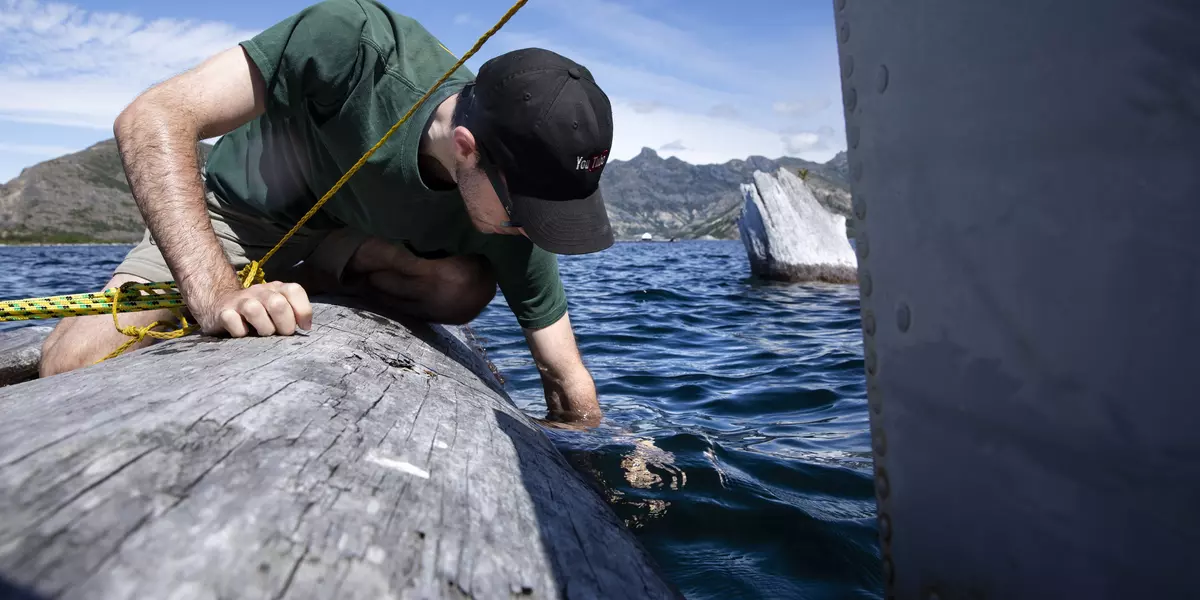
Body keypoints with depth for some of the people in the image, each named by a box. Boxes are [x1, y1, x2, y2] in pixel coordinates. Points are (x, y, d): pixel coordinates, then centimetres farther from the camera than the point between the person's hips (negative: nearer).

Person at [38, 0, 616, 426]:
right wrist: (216, 293, -46)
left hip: (348, 241, 2)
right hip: (233, 216, -2)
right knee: (74, 360, -21)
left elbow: (570, 383, -15)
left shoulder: (510, 226, -26)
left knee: (466, 286, -26)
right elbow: (152, 118, -35)